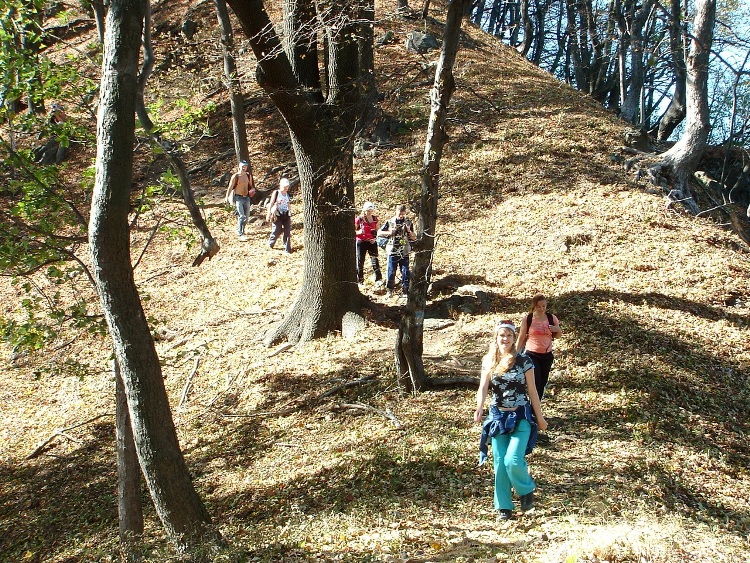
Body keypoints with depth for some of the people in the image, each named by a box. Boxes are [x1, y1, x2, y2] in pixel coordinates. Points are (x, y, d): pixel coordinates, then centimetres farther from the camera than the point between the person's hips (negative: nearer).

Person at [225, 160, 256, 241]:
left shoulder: (248, 175, 8)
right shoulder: (235, 176, -8)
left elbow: (250, 185, 22)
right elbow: (230, 187, -6)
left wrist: (252, 190, 0)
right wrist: (227, 197, -11)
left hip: (247, 198, 6)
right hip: (238, 198, -6)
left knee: (246, 216, 10)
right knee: (242, 216, -14)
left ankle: (241, 230, 28)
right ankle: (240, 234, -10)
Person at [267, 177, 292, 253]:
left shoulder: (287, 194, 12)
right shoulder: (276, 193, -2)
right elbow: (271, 204, -3)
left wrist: (290, 215, 18)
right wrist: (269, 214, -8)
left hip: (286, 215, 4)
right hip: (278, 215, -4)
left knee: (287, 232, -3)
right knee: (276, 231, -2)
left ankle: (287, 249, 0)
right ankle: (270, 243, 26)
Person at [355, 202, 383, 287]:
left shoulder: (375, 219, 5)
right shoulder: (359, 219, -5)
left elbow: (377, 230, 16)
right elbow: (353, 231, -1)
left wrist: (375, 237, -2)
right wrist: (359, 232, -21)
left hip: (372, 242, 2)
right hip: (361, 242, -2)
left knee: (375, 260, -8)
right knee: (360, 262, 4)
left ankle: (378, 280, -8)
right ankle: (360, 281, 14)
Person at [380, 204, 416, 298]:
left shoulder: (408, 223, 6)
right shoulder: (390, 222, 1)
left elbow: (414, 238, 9)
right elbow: (379, 232, 3)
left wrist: (409, 231, -10)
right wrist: (389, 232, -12)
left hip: (404, 252, 1)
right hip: (392, 252, -1)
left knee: (405, 272, 1)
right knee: (391, 272, 4)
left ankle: (405, 291, 11)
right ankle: (390, 289, 21)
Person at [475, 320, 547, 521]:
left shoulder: (523, 361, -5)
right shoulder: (489, 361, 3)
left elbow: (532, 391, 0)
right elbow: (483, 387, -8)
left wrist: (539, 417, 3)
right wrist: (480, 407, -26)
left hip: (521, 416, -3)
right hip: (498, 416, 3)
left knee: (513, 461, -14)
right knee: (500, 464, 5)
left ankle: (526, 490, 16)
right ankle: (503, 506, 18)